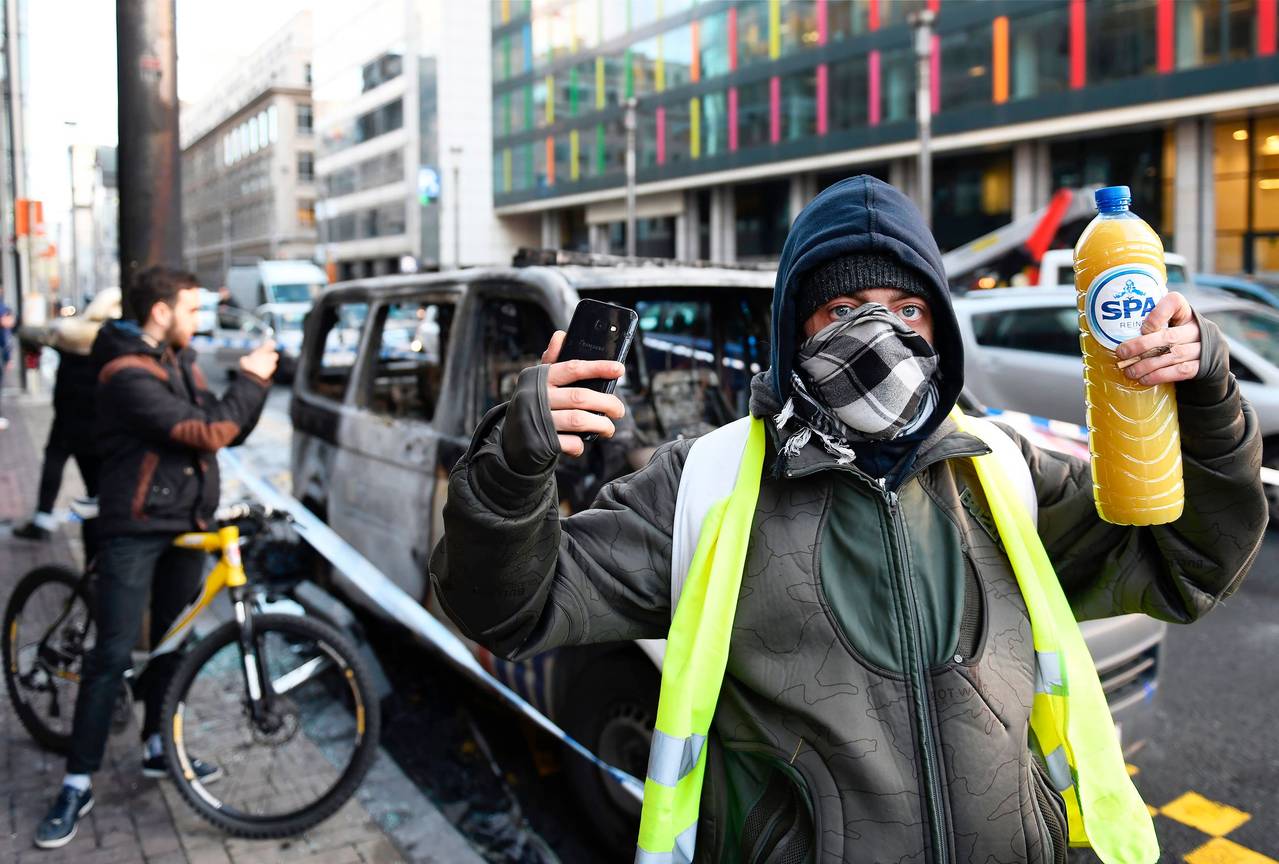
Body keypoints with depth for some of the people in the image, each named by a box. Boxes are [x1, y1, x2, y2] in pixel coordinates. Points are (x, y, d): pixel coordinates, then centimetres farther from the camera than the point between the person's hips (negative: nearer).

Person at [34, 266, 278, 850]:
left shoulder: (181, 361, 10)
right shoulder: (128, 374, -19)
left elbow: (228, 433, 9)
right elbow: (207, 434, -26)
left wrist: (255, 384, -5)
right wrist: (250, 380, -15)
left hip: (187, 523, 8)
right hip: (136, 529, -8)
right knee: (112, 656, -5)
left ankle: (157, 748, 31)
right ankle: (77, 784, 6)